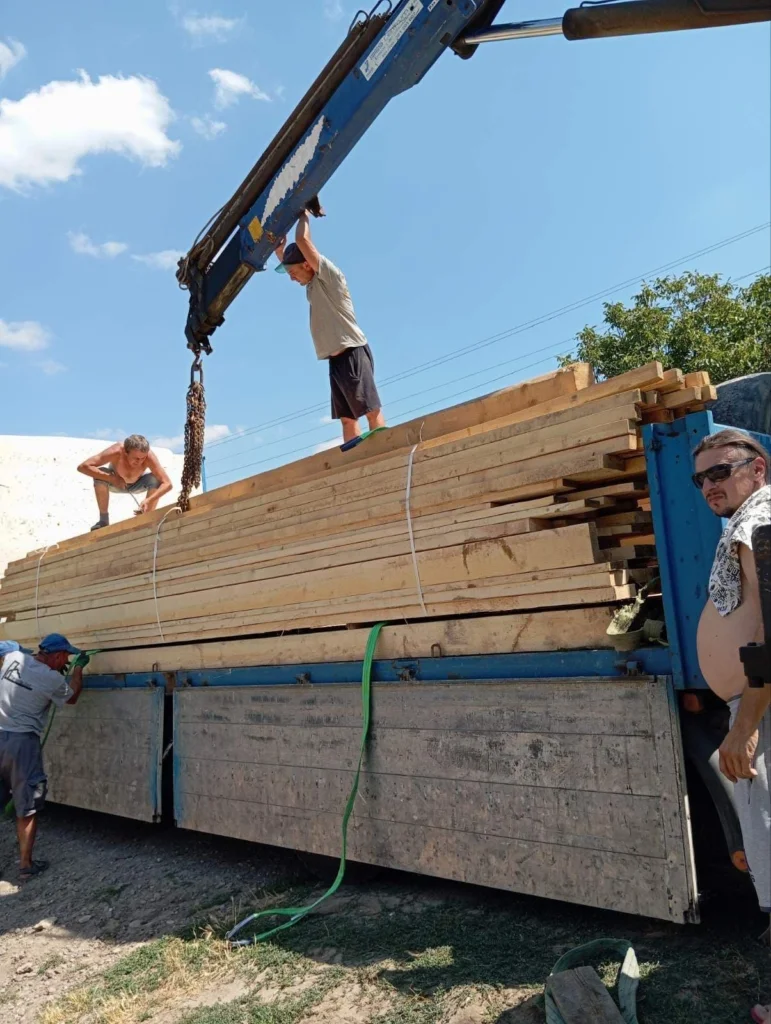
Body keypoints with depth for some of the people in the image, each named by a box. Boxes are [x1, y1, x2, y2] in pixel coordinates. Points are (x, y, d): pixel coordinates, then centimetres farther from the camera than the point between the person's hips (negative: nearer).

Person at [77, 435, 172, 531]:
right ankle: (103, 520, -10)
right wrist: (111, 478, -45)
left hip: (137, 484, 1)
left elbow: (167, 484, -38)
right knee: (100, 477, -32)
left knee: (155, 480, -30)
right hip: (115, 483, 0)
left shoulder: (149, 455, -37)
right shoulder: (116, 452, -39)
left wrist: (148, 501, -52)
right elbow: (83, 467, -40)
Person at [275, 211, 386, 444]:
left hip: (353, 353, -9)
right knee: (347, 418, 3)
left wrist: (304, 216, 4)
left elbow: (302, 240, -13)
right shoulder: (312, 285, 17)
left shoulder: (329, 275, -6)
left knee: (372, 411, -9)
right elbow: (283, 255, 26)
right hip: (336, 359, 9)